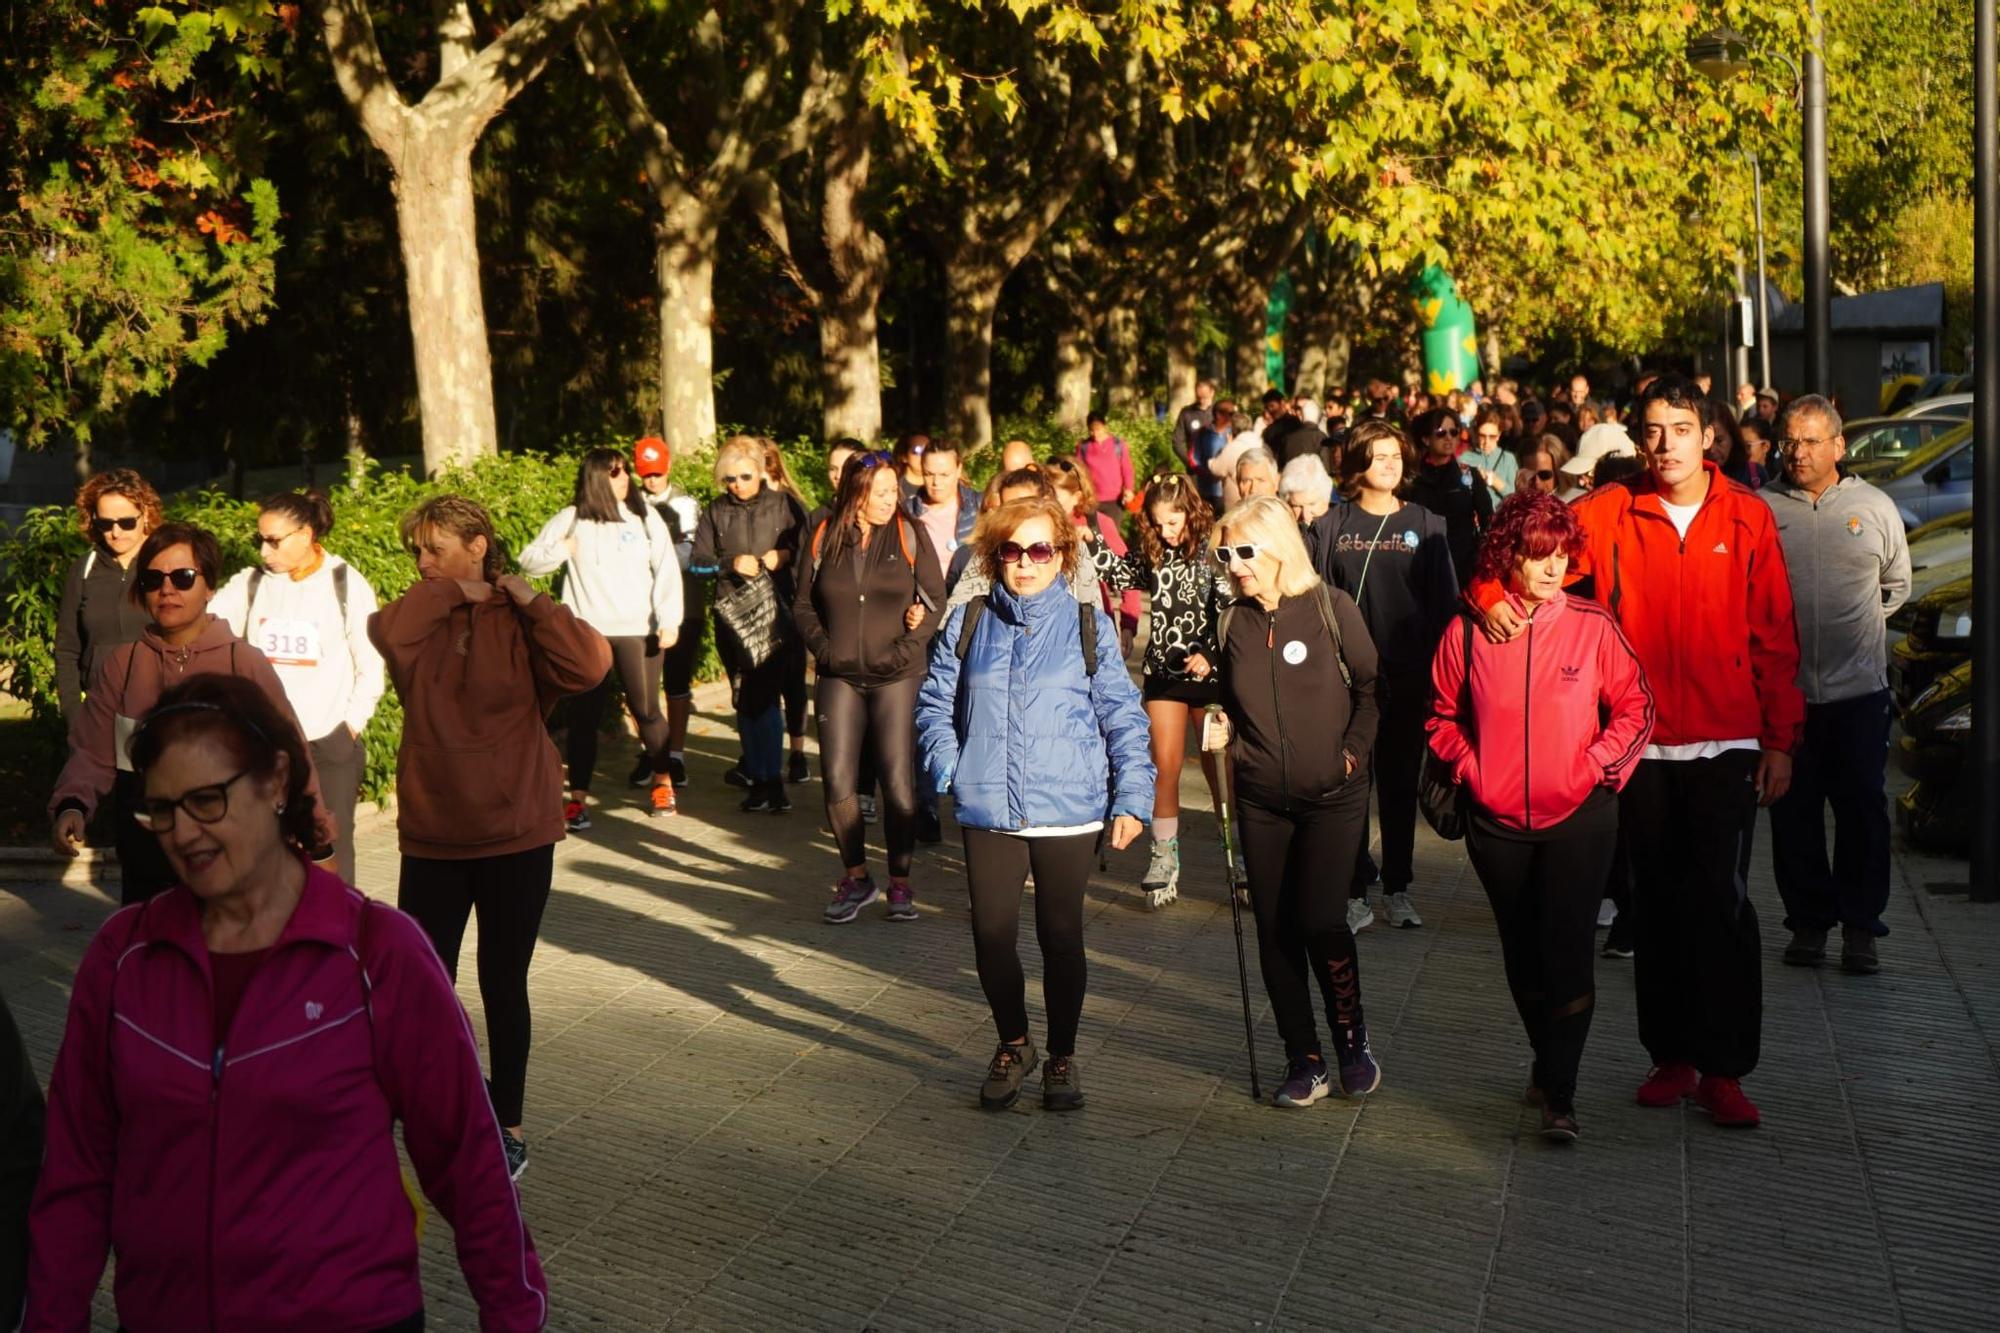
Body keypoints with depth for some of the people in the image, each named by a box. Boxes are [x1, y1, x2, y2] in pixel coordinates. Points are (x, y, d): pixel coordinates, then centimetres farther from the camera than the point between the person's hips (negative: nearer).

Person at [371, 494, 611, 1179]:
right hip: (432, 836, 3)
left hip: (516, 835, -3)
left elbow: (589, 665, -25)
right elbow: (385, 632, -21)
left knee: (503, 985, 9)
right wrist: (455, 592, -12)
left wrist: (529, 598, -18)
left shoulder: (520, 625, -6)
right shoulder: (418, 624, 3)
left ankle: (507, 1123, 25)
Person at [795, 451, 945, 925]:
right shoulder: (824, 538, 5)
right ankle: (856, 877, 14)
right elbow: (802, 604, 12)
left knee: (898, 782, -3)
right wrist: (823, 648, -2)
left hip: (896, 677, -2)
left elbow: (935, 600, 1)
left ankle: (900, 882, 9)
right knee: (837, 779, -2)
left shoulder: (910, 534, 1)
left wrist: (906, 649, -10)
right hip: (840, 677, 2)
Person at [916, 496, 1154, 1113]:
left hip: (1069, 811, -1)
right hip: (988, 811, 2)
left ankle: (1062, 1057, 26)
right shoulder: (967, 623, 5)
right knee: (992, 934, 4)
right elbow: (935, 706, 12)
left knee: (1061, 936, 8)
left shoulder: (1089, 626, 1)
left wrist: (1131, 799, -4)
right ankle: (1013, 1045, 28)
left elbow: (1123, 717, 3)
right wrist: (949, 768, -4)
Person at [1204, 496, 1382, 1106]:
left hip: (1332, 797, -4)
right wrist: (1222, 731, -4)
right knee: (1274, 930, 5)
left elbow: (1371, 685, -1)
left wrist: (1353, 751, -8)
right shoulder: (1232, 622, 3)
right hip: (1261, 800, 4)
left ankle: (1353, 1039, 12)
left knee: (1319, 920, -13)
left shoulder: (1330, 607, -8)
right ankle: (1304, 1060, 17)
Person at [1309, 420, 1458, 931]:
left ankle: (1398, 888, 20)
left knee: (1400, 783, 9)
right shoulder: (1330, 527, 4)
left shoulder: (1426, 525, 5)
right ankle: (1353, 892, 9)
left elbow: (1444, 601, 3)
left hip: (1408, 677, 1)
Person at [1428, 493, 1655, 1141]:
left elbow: (1635, 708, 1)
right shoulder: (1468, 631, -3)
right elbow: (1442, 714, 10)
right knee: (1523, 955, 15)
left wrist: (1595, 766, -9)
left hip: (1578, 818, -2)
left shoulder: (1593, 626, -7)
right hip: (1497, 821, 2)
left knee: (1567, 952, -9)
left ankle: (1559, 1093, -1)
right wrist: (1470, 767, -2)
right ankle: (1549, 1062, 37)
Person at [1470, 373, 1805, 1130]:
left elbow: (1775, 637, 3)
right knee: (1657, 904, 10)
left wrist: (1780, 739, 1)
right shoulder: (1609, 513, 1)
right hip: (1640, 741, 2)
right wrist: (1492, 595, -24)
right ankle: (1671, 1056, 23)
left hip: (1725, 742, -1)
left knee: (1721, 901, -5)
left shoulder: (1747, 518, 1)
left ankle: (1724, 1068, 4)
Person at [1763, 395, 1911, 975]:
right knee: (1794, 812, 6)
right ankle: (1808, 921, 19)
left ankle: (1861, 926, 14)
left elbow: (1897, 584, 17)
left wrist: (1859, 623, 11)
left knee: (1863, 809, 3)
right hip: (1785, 687, 0)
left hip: (1859, 687, 0)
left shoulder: (1875, 507, 4)